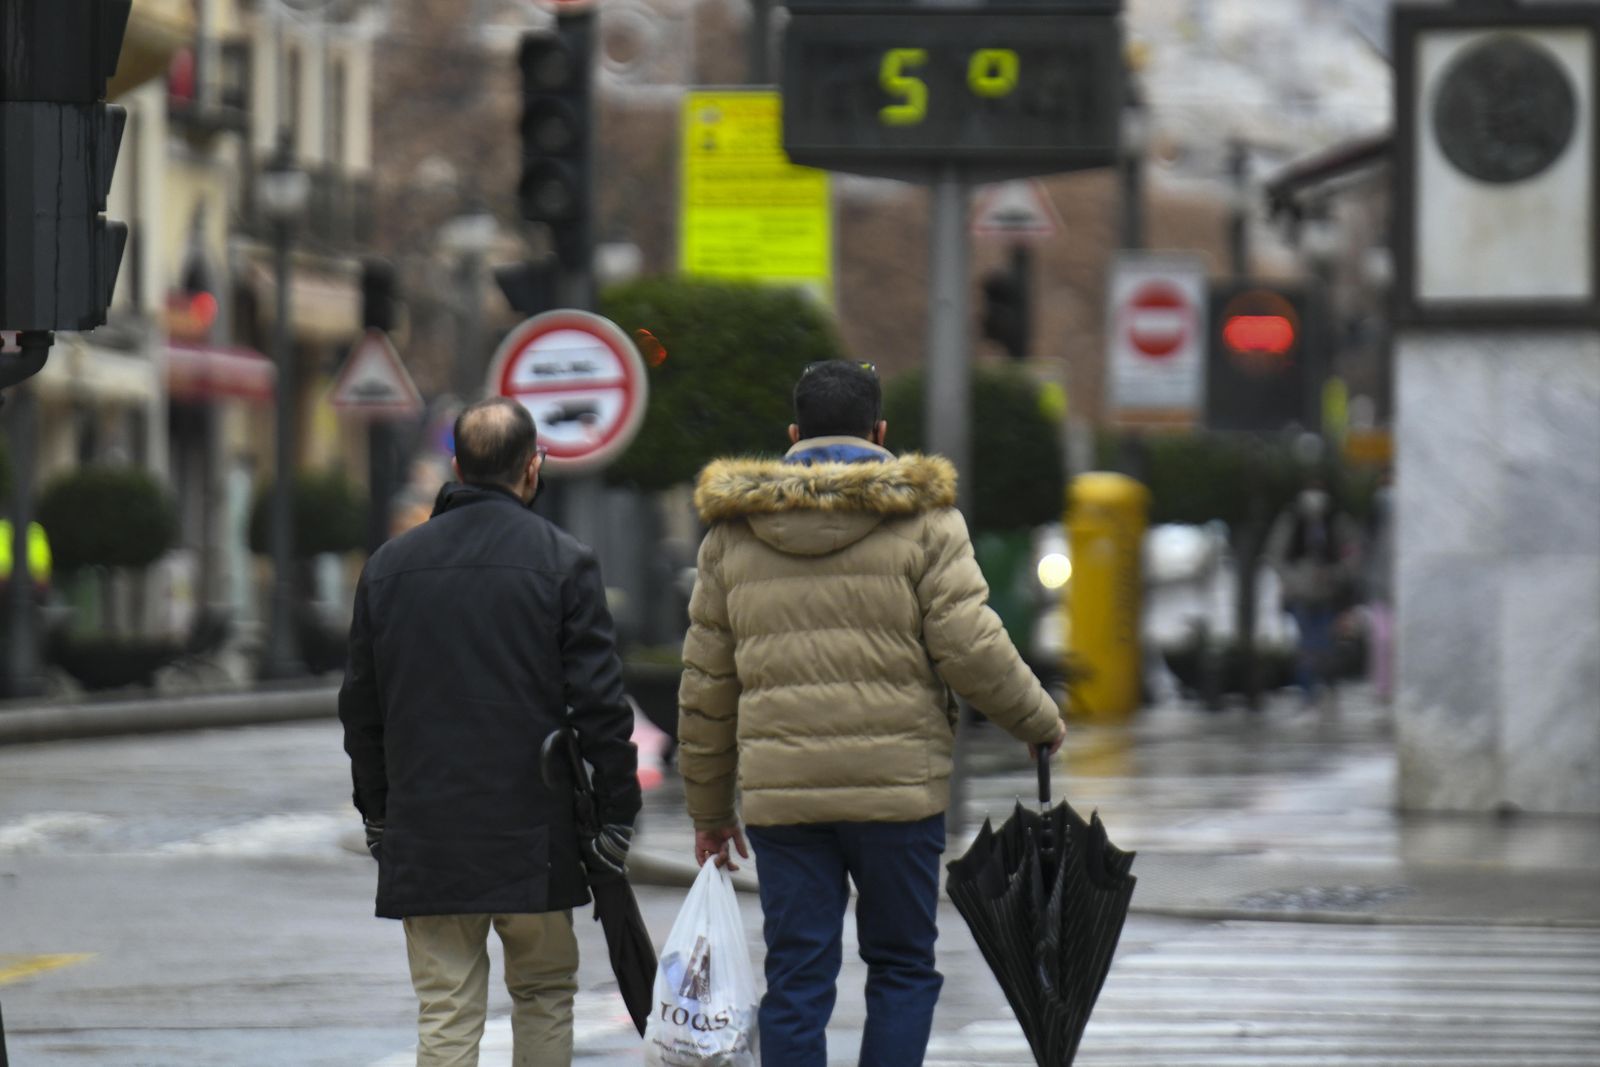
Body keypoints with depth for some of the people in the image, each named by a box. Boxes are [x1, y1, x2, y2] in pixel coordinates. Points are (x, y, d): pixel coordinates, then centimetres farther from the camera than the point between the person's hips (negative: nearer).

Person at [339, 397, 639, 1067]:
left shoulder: (389, 565, 7)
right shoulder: (562, 563, -5)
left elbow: (361, 709, 12)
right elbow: (600, 703, -8)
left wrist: (376, 812, 21)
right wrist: (616, 815, -1)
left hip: (423, 836, 2)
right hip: (533, 835, -2)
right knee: (544, 994, 13)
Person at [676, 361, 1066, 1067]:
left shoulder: (733, 531, 9)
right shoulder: (921, 518, -1)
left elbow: (706, 686, 11)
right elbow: (972, 650, -9)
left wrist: (708, 808, 19)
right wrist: (1042, 723, 7)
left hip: (780, 794, 2)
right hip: (899, 785, -2)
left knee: (795, 981, 5)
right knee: (902, 968, 10)